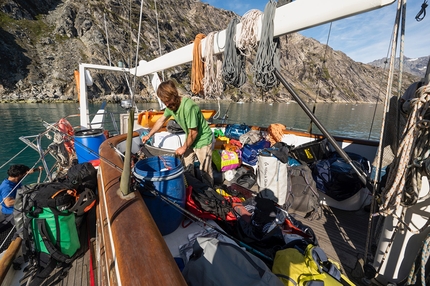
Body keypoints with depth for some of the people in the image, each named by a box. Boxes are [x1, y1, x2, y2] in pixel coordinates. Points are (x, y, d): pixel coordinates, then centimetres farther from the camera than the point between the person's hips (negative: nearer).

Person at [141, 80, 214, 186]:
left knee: (205, 172, 6)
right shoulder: (171, 105, -8)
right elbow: (161, 121, 11)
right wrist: (149, 135, 18)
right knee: (187, 169, 17)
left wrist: (184, 147, -11)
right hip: (190, 139, 7)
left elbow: (194, 132, -24)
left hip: (203, 140, -7)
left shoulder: (188, 107, -32)